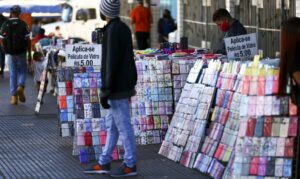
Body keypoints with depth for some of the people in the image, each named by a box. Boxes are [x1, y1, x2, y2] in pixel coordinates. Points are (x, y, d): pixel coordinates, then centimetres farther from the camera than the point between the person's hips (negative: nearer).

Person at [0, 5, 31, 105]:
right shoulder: (23, 24, -6)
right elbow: (28, 40, -7)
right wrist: (29, 54, 0)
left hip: (10, 54, 2)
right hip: (21, 53, -2)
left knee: (12, 74, 9)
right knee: (22, 71, 14)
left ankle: (14, 97, 6)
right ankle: (20, 87, -13)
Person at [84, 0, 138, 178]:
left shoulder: (112, 31, -17)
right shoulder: (124, 28, 11)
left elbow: (112, 63, -21)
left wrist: (106, 90, -18)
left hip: (117, 89, -10)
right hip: (124, 85, 10)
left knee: (123, 126, -2)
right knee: (112, 125, 13)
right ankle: (104, 163, 20)